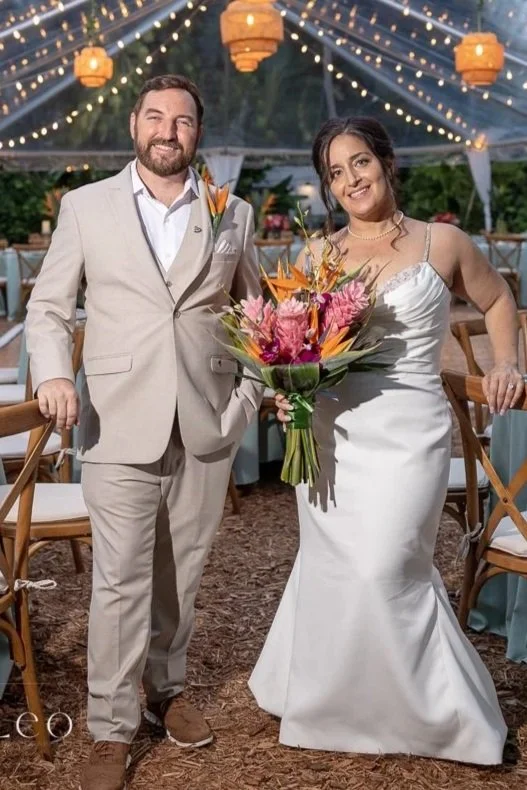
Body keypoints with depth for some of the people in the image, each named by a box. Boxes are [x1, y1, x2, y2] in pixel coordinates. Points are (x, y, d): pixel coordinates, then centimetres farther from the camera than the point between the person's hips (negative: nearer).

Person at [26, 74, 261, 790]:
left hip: (207, 423, 2)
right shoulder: (86, 206, 5)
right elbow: (49, 306, 6)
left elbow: (254, 310, 16)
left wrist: (254, 389, 1)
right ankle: (112, 729, 12)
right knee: (120, 579, -1)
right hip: (121, 423, -2)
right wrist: (52, 375, -11)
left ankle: (166, 689, 33)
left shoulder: (233, 214, 9)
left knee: (182, 570, 13)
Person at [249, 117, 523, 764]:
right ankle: (318, 701, 29)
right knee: (328, 563, 8)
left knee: (386, 569, -10)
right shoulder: (319, 255, 8)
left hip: (406, 432, -3)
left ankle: (445, 715, 9)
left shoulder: (442, 243, 3)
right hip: (328, 431, 3)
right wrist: (288, 390, -3)